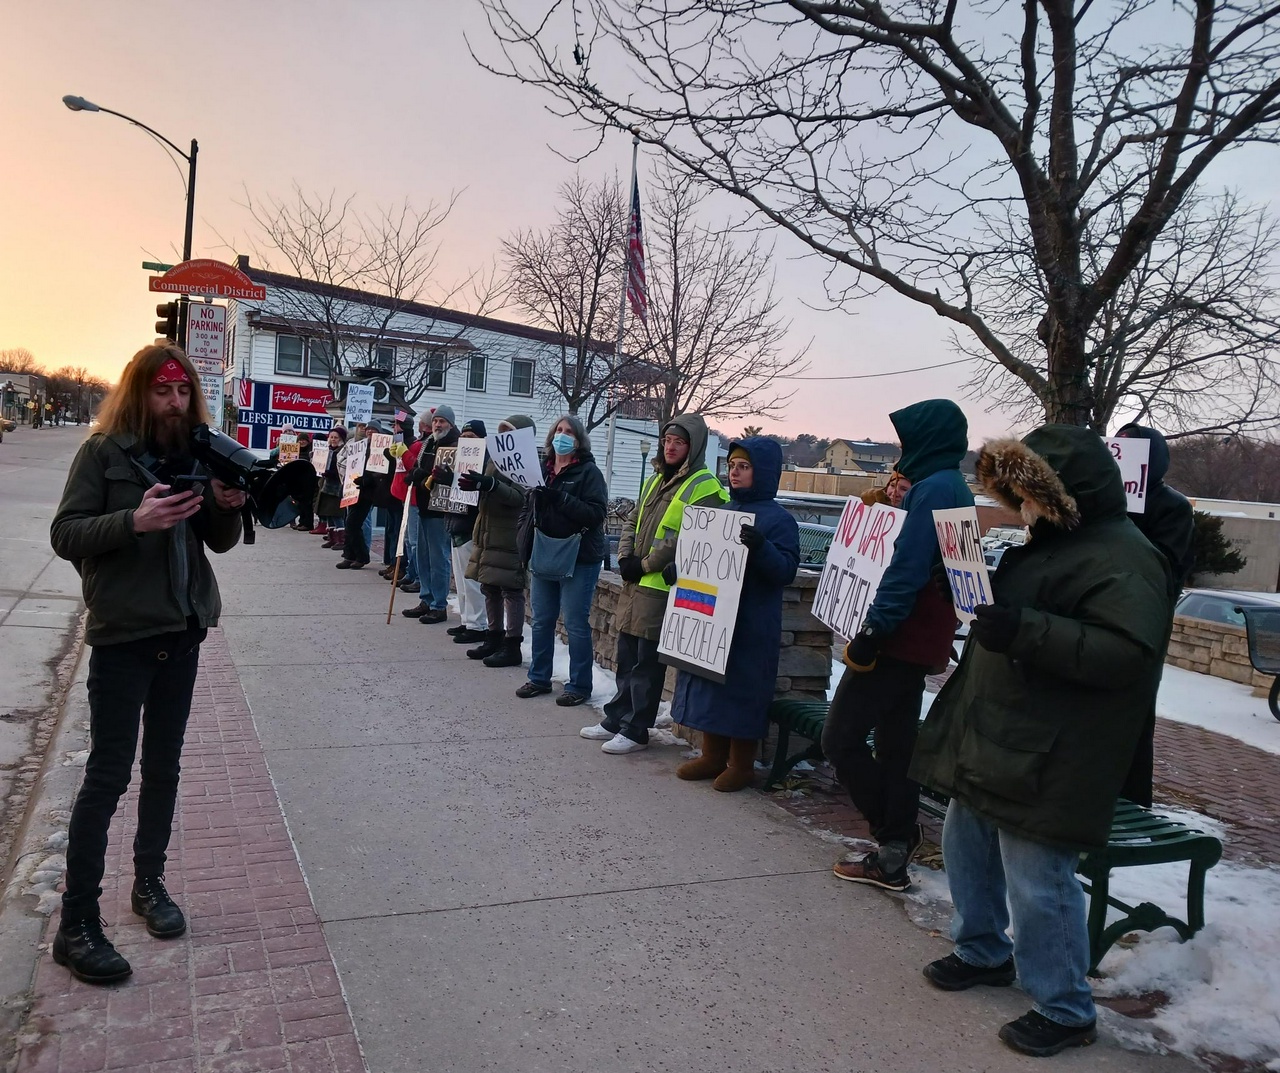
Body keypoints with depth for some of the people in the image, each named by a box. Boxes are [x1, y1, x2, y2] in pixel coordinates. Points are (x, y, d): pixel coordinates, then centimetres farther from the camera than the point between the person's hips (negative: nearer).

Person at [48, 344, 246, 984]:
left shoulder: (197, 453, 6)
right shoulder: (103, 452, -7)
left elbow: (220, 542, 10)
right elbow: (64, 534, -11)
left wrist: (228, 506, -12)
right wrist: (134, 521, -27)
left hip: (182, 631, 5)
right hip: (122, 635, -5)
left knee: (163, 768, 15)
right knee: (108, 775, -2)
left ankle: (149, 883, 32)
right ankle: (76, 926, 9)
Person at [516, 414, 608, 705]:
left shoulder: (589, 472, -6)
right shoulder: (542, 469, 12)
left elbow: (596, 513, -17)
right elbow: (528, 506, 23)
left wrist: (560, 498, -24)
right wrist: (526, 532, 7)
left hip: (579, 559, -6)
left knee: (575, 624, -2)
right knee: (541, 621, 13)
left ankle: (579, 686, 9)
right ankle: (539, 678, 25)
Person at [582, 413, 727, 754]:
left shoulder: (703, 487, -10)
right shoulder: (656, 480, 17)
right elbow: (633, 521, 19)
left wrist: (646, 564, -14)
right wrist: (625, 557, 2)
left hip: (663, 588, -8)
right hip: (634, 584, 8)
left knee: (647, 662, -1)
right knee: (626, 656, 16)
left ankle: (636, 730, 9)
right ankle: (616, 719, 27)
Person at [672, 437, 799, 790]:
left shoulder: (779, 519, -9)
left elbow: (787, 570, -17)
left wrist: (760, 547, -33)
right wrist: (677, 570, 4)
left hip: (750, 627, -7)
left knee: (742, 690, 1)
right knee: (708, 684, 12)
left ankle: (741, 764, 16)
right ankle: (713, 756, 26)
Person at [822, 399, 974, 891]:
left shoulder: (933, 488, -15)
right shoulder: (956, 490, 16)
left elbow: (907, 568, -24)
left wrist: (872, 631, -23)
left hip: (897, 637, -10)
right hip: (923, 642, 10)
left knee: (840, 738, -3)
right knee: (895, 744, 13)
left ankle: (895, 833, 6)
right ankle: (893, 854, 18)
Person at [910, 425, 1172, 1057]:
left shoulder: (1122, 559, -16)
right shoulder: (1049, 543, 15)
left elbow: (1127, 652, -27)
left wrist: (1025, 630, -33)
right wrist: (987, 607, 12)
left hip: (1046, 763, -10)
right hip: (992, 742, 10)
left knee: (1036, 885, -3)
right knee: (966, 845, 20)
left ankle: (1064, 1010, 17)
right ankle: (985, 952, 41)